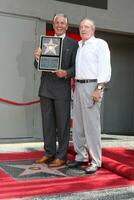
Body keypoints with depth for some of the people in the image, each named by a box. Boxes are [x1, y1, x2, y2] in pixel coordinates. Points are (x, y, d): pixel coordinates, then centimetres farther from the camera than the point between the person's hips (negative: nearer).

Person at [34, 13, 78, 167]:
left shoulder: (73, 44, 3)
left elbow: (75, 67, -2)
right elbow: (38, 65, 10)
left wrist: (66, 73, -22)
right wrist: (37, 57, -11)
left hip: (62, 89, -4)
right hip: (45, 88, 4)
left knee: (62, 124, 2)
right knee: (47, 123, 11)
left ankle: (61, 156, 11)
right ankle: (49, 153, 23)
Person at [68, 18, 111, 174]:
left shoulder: (100, 44, -1)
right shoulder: (78, 46, 19)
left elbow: (105, 67, -10)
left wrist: (99, 89, -18)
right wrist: (74, 86, 5)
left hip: (92, 86, -7)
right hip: (78, 86, 7)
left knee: (92, 125, -8)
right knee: (78, 124, 8)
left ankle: (95, 161, -1)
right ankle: (81, 157, 17)